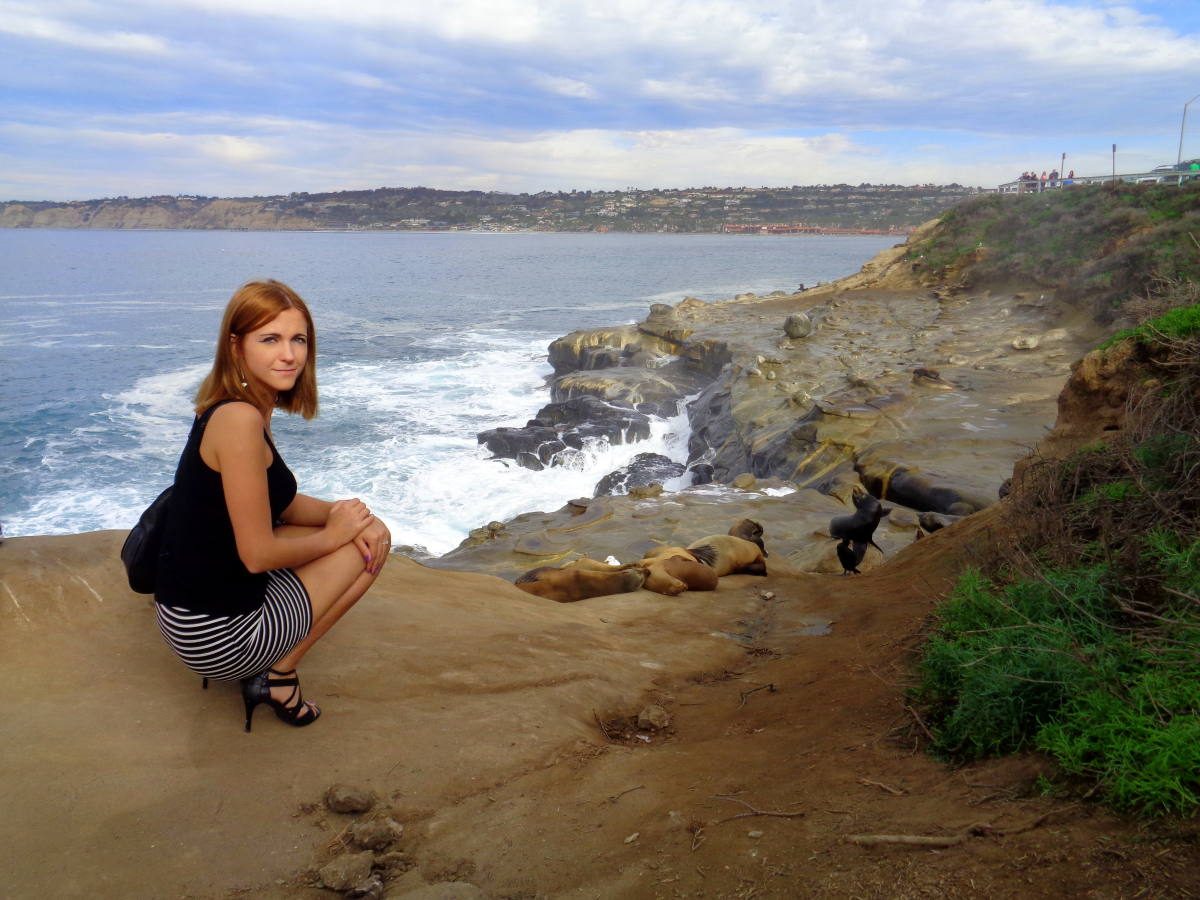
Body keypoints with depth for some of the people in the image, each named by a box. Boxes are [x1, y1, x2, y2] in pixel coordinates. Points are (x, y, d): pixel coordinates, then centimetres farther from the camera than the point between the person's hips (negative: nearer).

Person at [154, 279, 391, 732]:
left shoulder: (229, 409, 7)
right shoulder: (240, 419, -24)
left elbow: (284, 506, 14)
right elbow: (258, 553, -23)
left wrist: (345, 513, -4)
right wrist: (333, 534, -7)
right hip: (217, 634, -9)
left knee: (370, 534, 20)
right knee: (371, 548, 3)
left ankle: (261, 667, 16)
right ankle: (277, 677, 8)